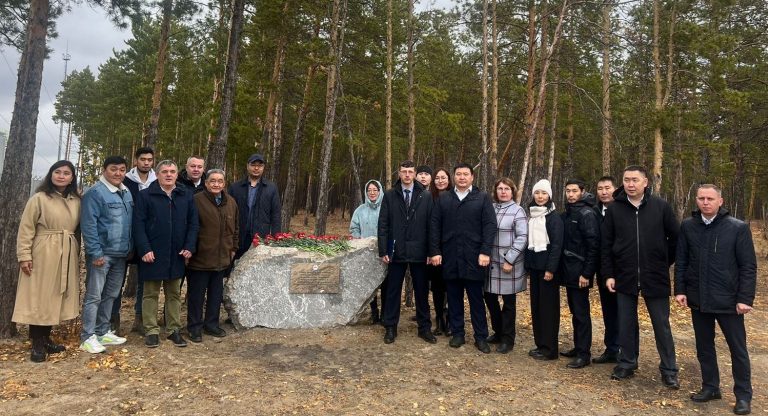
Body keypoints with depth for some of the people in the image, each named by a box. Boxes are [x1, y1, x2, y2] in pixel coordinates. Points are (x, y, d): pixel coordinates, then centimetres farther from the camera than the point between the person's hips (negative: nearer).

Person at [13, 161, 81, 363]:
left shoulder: (76, 201, 10)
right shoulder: (39, 198, -4)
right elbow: (26, 228, -7)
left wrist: (76, 254, 12)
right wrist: (24, 255, -13)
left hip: (67, 256, 5)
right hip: (43, 254, -5)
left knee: (55, 298, 11)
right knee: (38, 298, 1)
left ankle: (45, 339, 22)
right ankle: (37, 344, 9)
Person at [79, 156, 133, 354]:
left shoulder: (127, 193, 12)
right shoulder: (95, 193, -11)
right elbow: (88, 225, -16)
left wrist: (130, 248, 12)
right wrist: (96, 252, -19)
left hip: (121, 254, 8)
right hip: (102, 253, -7)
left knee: (111, 295, 15)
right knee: (94, 296, -1)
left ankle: (103, 332, 26)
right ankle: (87, 337, 8)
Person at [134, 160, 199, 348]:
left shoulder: (186, 196, 7)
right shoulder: (145, 195, -2)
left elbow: (193, 223, 6)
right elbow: (138, 224, -6)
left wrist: (189, 247, -4)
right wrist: (145, 249, -14)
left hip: (177, 255, 3)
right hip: (153, 254, -3)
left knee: (174, 294, 12)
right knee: (151, 294, 7)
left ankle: (174, 329, 22)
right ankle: (151, 330, 17)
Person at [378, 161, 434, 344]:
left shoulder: (426, 197, 2)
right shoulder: (389, 195, 2)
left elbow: (430, 225, 1)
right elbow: (383, 224, 0)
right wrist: (383, 250, -6)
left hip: (419, 252, 0)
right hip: (396, 251, 0)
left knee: (422, 291, 10)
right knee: (393, 290, 8)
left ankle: (424, 327, 22)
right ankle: (390, 327, 20)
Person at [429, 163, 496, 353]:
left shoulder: (482, 198, 3)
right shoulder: (443, 199, 10)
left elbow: (490, 226, -3)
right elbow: (434, 226, 6)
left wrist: (485, 252, -12)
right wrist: (435, 251, -2)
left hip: (474, 258, -2)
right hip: (450, 257, 2)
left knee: (476, 298, 5)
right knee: (454, 298, 10)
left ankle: (481, 337, 15)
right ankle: (457, 333, 22)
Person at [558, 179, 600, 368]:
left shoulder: (587, 214, -11)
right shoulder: (566, 214, 13)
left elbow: (593, 246, -17)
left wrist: (587, 273, -19)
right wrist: (562, 268, 10)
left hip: (580, 272, -8)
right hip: (568, 271, 8)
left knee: (581, 313, -2)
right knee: (575, 312, 15)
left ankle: (584, 354, 5)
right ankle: (578, 347, 25)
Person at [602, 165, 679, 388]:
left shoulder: (661, 206, -5)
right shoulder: (614, 209, -3)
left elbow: (676, 237, 5)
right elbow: (606, 244, 0)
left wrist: (665, 263, 5)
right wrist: (608, 274, -3)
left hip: (655, 277, -1)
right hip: (624, 277, 1)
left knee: (662, 325, 9)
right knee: (626, 324, 11)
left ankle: (669, 370, 22)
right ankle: (627, 363, 25)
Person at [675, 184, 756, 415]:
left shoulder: (738, 228, -7)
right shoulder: (687, 226, 1)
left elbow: (748, 266, -7)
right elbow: (681, 261, 5)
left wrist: (745, 298, -12)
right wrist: (680, 290, -1)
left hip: (728, 300, -3)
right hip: (698, 299, 3)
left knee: (738, 348, 8)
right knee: (704, 346, 14)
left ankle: (743, 395, 23)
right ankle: (710, 387, 29)